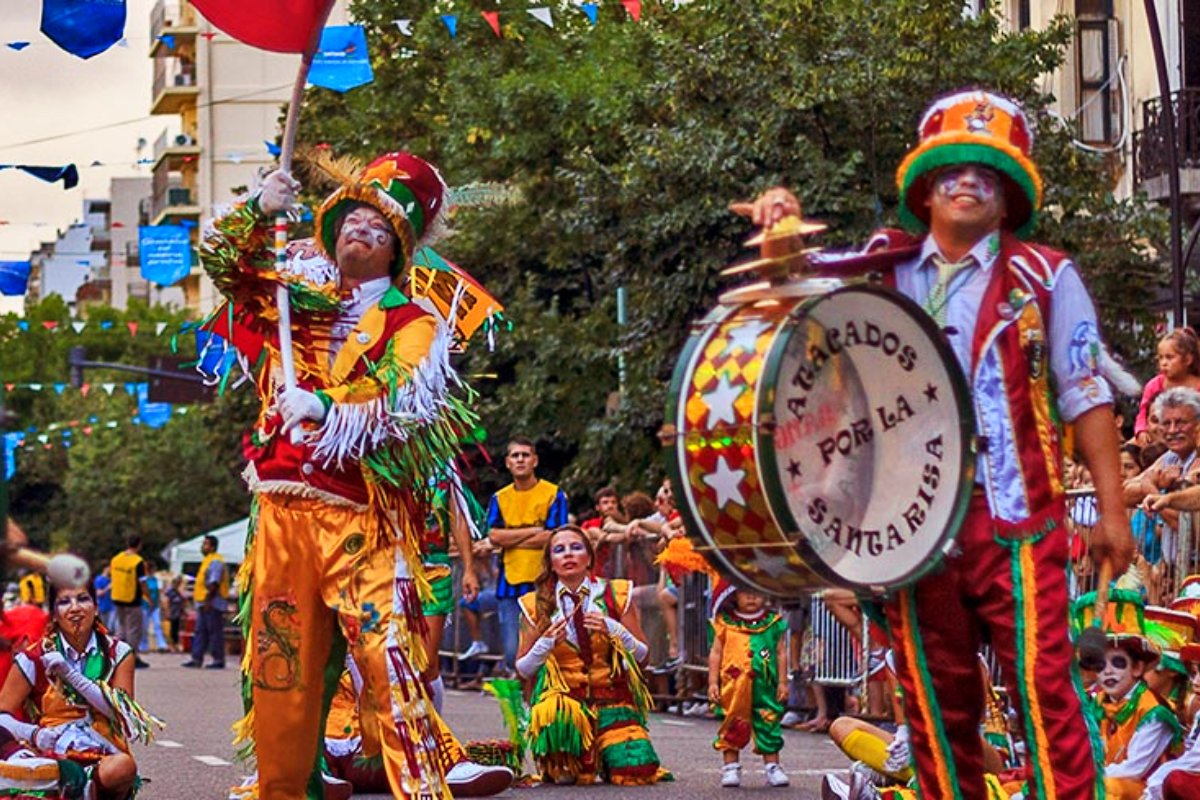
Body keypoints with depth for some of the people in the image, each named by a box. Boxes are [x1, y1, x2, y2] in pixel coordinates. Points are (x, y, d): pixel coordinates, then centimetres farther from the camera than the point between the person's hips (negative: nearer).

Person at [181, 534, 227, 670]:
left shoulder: (216, 561, -12)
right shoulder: (207, 560, 20)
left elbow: (214, 583, -20)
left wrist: (208, 600, -24)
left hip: (213, 603, -11)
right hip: (204, 603, 11)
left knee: (215, 631, -6)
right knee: (200, 631, 9)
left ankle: (218, 660, -3)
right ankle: (196, 659, 10)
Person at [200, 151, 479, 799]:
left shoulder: (412, 324, 4)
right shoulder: (295, 299, 17)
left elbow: (409, 411, -10)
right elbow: (222, 260, 22)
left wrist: (328, 411, -21)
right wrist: (257, 210, 5)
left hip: (362, 520, -4)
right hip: (282, 513, 4)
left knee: (389, 661, -14)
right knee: (279, 666, 7)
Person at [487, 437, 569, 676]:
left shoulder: (554, 495, 3)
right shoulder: (500, 499, 13)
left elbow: (552, 538, -8)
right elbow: (494, 536, -1)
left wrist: (510, 538, -3)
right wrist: (533, 531, -6)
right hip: (509, 584, 3)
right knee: (512, 652, -2)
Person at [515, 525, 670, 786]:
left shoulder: (615, 595, 4)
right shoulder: (536, 606, 4)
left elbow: (643, 656, 5)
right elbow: (522, 670, 7)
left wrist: (615, 630, -13)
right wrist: (545, 644, -12)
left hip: (612, 699, 1)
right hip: (562, 698, -1)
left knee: (637, 772, -21)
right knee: (556, 714, -39)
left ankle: (599, 757, 17)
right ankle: (562, 766, -3)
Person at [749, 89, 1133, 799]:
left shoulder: (1044, 279, 5)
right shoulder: (881, 272, 12)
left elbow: (1087, 396, 3)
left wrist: (1112, 508, -3)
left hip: (1015, 519, -3)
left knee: (1043, 685, -12)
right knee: (936, 699, 7)